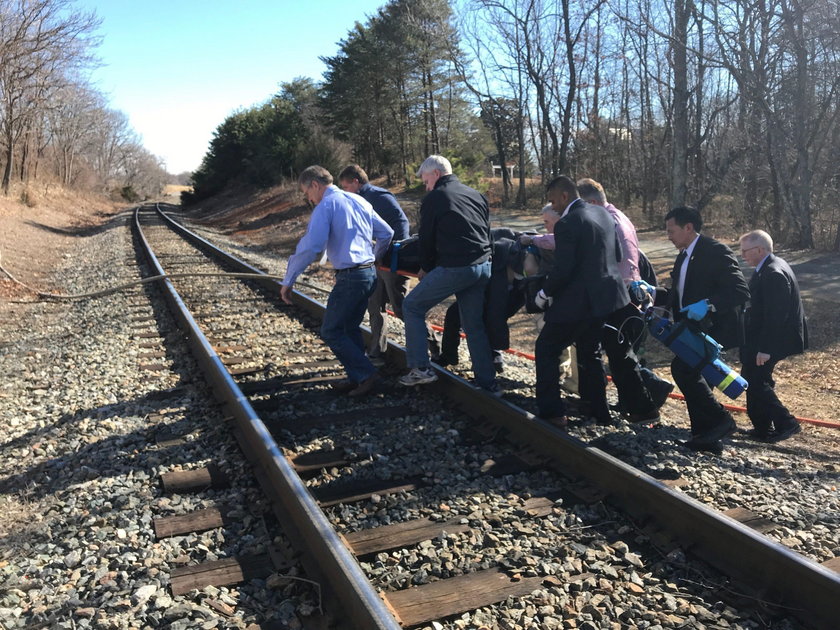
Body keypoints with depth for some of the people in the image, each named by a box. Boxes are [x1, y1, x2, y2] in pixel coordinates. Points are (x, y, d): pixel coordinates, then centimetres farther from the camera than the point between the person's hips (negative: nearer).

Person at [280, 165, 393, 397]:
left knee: (330, 332, 2)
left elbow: (310, 246, -19)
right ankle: (357, 378, 23)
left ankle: (366, 374, 0)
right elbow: (386, 233, 18)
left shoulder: (325, 207, -9)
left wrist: (288, 281, -14)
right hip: (370, 274, 8)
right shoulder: (359, 201, 14)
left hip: (350, 277, -8)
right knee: (349, 328, 19)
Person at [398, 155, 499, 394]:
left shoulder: (434, 199, -1)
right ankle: (488, 382, 16)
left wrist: (425, 269, 18)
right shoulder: (476, 195, 17)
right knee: (474, 325, 16)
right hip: (483, 266, 7)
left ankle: (421, 368, 5)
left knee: (412, 307, 9)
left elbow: (427, 239, 3)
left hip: (453, 268, -7)